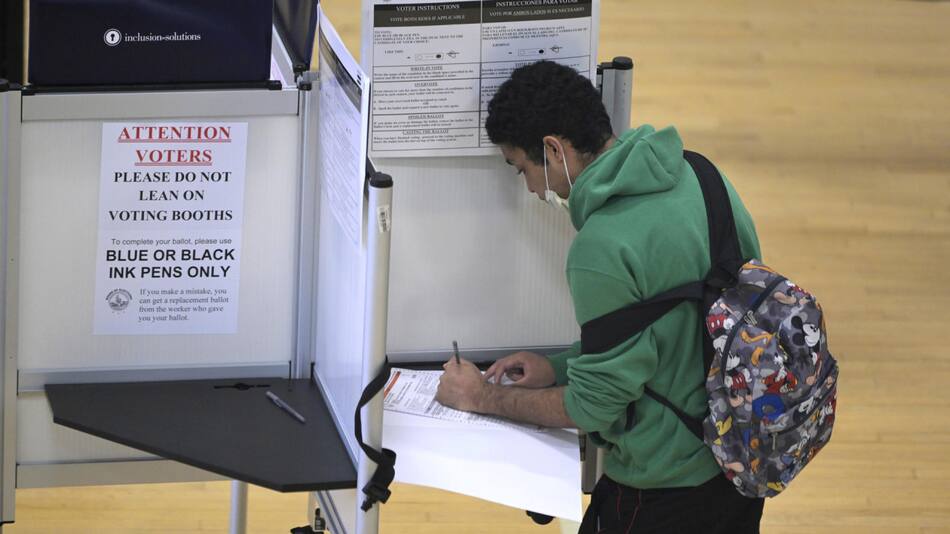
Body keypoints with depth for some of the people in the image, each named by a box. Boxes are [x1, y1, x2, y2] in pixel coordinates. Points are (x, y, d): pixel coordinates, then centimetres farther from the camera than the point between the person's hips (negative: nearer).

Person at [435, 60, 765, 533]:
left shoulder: (601, 252, -25)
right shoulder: (698, 175, 1)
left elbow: (595, 406, -15)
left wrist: (482, 397, -2)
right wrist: (560, 368, 13)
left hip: (669, 489, -9)